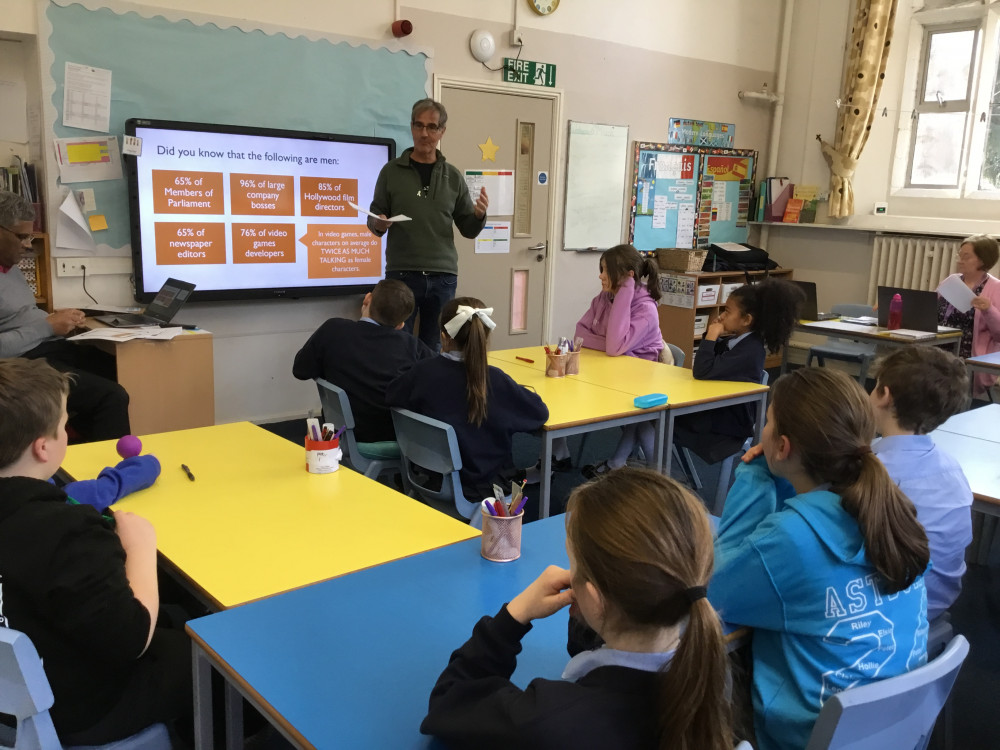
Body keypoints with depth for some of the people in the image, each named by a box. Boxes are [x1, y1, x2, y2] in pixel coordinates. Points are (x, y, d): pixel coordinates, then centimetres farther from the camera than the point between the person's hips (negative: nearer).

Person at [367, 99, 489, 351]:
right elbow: (374, 219, 6)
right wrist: (378, 224, -17)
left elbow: (468, 230, 9)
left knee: (433, 350, 9)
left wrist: (479, 215, -12)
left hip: (443, 277, 2)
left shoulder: (453, 177, 7)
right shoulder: (391, 171, 2)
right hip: (401, 274, -2)